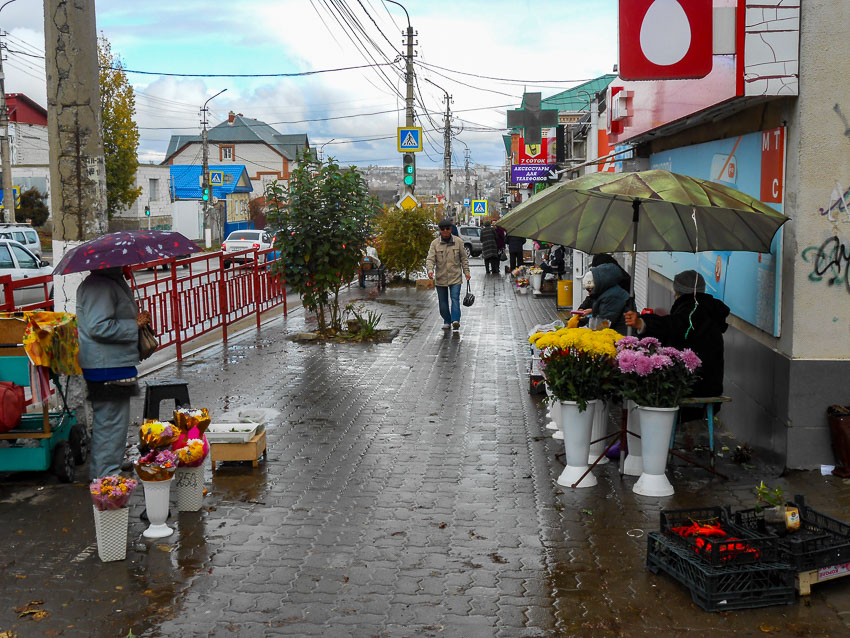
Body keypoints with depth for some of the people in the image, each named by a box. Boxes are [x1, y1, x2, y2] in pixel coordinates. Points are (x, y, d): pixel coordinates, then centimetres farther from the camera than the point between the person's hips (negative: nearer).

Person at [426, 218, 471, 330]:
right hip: (440, 278, 1)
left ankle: (455, 320, -23)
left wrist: (466, 272, 4)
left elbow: (464, 258, 9)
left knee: (455, 298, -16)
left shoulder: (458, 241, 2)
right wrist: (430, 270, -25)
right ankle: (447, 321, 22)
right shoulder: (435, 243, 0)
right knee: (443, 302, 8)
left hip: (455, 277, -1)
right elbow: (430, 259, -7)